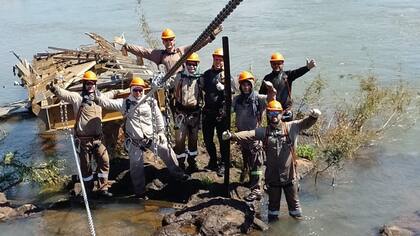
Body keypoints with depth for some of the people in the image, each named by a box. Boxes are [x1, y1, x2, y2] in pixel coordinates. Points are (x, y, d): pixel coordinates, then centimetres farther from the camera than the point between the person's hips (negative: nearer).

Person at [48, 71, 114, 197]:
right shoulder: (78, 97, -6)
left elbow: (110, 94, 31)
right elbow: (64, 94, -22)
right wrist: (54, 88, -41)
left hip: (98, 138, 4)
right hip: (83, 140, -4)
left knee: (104, 161, 1)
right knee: (86, 165, 8)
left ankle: (103, 188, 13)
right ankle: (88, 190, 23)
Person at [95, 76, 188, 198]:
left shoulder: (150, 102, -2)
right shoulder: (125, 103, -6)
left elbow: (158, 117, 4)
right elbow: (107, 103, -14)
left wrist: (160, 132, 4)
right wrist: (97, 96, -30)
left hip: (152, 137, 2)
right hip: (134, 141, -1)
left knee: (167, 152, 8)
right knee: (136, 165, 4)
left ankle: (177, 173, 32)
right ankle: (140, 191, 21)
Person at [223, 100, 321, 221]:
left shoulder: (291, 127, -4)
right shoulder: (264, 131, -2)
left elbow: (305, 123, -13)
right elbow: (248, 134, -13)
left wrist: (313, 116, -35)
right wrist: (231, 136, -28)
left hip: (290, 174, -1)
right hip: (272, 175, 1)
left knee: (293, 199, 18)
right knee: (273, 201, 19)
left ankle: (297, 216, 40)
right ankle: (273, 218, 39)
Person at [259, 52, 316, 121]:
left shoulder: (287, 75, 2)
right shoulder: (267, 78, 4)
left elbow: (297, 72, -19)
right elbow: (261, 94, 7)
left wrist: (307, 67, -40)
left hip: (286, 110, 0)